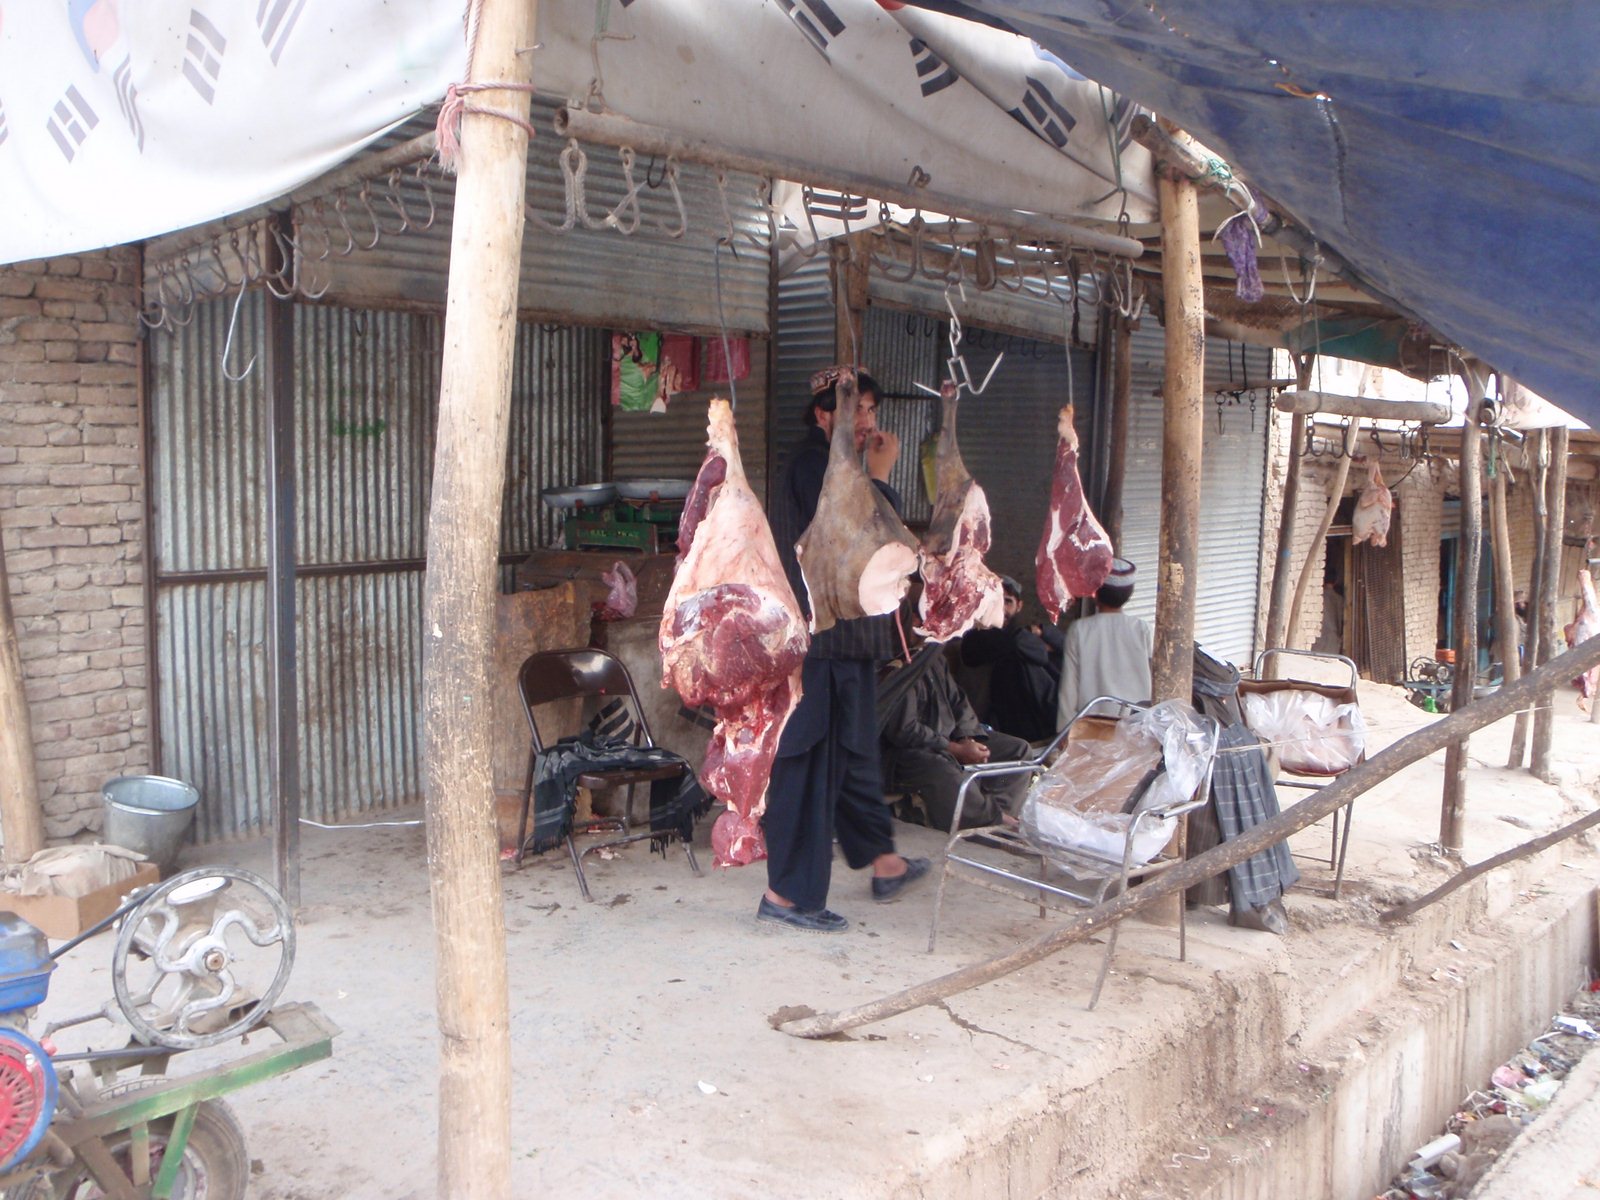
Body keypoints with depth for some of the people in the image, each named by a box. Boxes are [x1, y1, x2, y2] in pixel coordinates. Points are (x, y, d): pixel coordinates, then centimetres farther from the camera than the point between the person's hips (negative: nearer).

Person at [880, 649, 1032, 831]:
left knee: (1019, 749, 1)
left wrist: (967, 739, -5)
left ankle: (1000, 813, -19)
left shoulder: (936, 660, 10)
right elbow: (904, 730, -24)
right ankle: (998, 820, -25)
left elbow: (958, 701, 15)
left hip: (947, 738, 10)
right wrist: (957, 750, -20)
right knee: (943, 775, -42)